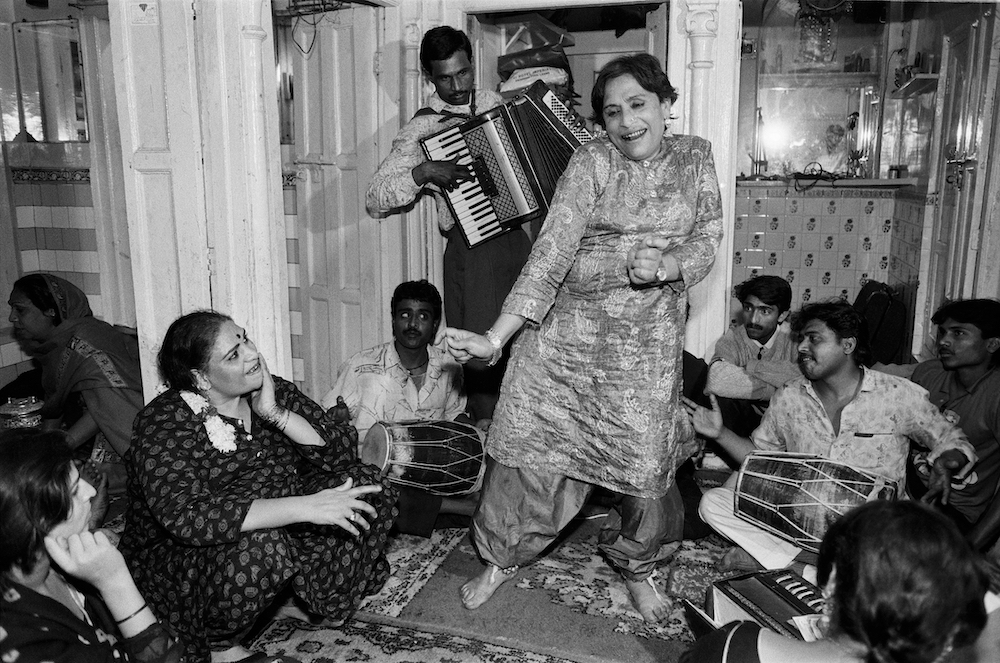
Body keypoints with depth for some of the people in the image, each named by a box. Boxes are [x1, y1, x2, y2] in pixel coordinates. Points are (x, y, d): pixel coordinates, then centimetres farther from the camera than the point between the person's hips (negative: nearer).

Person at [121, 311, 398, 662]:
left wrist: (277, 415, -23)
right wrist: (306, 507, -40)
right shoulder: (164, 423, -19)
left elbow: (344, 450, -9)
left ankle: (320, 600, 11)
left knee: (367, 485, -9)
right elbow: (186, 517, -36)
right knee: (257, 545, -37)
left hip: (277, 528, 6)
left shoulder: (274, 392, -3)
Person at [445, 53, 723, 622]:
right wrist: (496, 337, -20)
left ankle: (640, 567, 35)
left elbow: (707, 240, 6)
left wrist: (667, 265, -18)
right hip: (569, 327, -1)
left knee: (646, 461, 4)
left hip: (648, 339, 2)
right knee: (530, 444, 2)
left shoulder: (695, 156, 6)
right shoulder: (593, 160, -4)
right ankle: (503, 558, 28)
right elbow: (553, 251, -12)